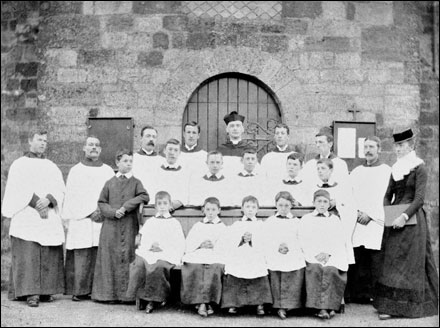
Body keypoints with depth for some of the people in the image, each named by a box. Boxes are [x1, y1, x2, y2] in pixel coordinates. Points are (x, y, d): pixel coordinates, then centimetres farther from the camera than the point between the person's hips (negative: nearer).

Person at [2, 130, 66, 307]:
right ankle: (31, 293, -9)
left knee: (49, 256, 0)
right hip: (26, 218, -4)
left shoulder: (52, 166, 18)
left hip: (50, 218, 4)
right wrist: (36, 203, -15)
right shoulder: (19, 164, 7)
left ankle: (46, 290, 5)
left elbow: (60, 188, 6)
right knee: (28, 255, -9)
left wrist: (48, 200, -13)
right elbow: (19, 188, -6)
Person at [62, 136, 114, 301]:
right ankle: (80, 290, -1)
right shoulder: (76, 170, 9)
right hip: (81, 221, -2)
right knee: (81, 256, -5)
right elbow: (72, 197, 2)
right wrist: (89, 213, -9)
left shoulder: (108, 171, 14)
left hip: (103, 220, 2)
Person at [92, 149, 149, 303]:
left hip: (129, 226, -1)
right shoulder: (110, 183, 11)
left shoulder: (135, 182, 8)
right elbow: (101, 202, 7)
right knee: (110, 257, 1)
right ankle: (109, 293, 8)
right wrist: (113, 211, -11)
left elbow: (144, 197, -8)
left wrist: (126, 207, -14)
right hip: (111, 226, 1)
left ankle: (127, 294, 2)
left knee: (127, 257, -2)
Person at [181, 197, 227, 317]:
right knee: (194, 270, -32)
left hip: (215, 258, -1)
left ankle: (202, 303, -38)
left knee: (213, 270, -34)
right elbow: (188, 246, 15)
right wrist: (201, 245, -1)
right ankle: (203, 303, -34)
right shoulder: (197, 226, 28)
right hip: (195, 258, 2)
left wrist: (213, 246, -8)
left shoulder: (223, 227, 23)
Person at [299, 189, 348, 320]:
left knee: (331, 270, -31)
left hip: (332, 256, 1)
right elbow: (303, 241, 6)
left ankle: (330, 306, -33)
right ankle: (319, 308, -36)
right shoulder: (306, 219, 18)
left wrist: (328, 254, -8)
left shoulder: (335, 219, 22)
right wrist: (316, 254, -10)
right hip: (312, 256, -1)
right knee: (315, 269, -33)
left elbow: (340, 241, 10)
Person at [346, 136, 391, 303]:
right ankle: (353, 295, 1)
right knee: (355, 259, -3)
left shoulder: (386, 171, 6)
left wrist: (370, 214, -11)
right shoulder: (355, 172, 19)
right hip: (356, 221, 3)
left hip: (376, 221, -3)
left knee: (373, 259, -7)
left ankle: (371, 295, 0)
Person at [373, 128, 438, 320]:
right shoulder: (395, 168, 13)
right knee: (390, 260, 4)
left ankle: (404, 306, 3)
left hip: (412, 218, -6)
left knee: (408, 261, -3)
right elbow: (388, 195, 16)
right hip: (394, 220, 6)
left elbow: (419, 198, -13)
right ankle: (389, 305, 10)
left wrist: (404, 216, -23)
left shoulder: (419, 168, -6)